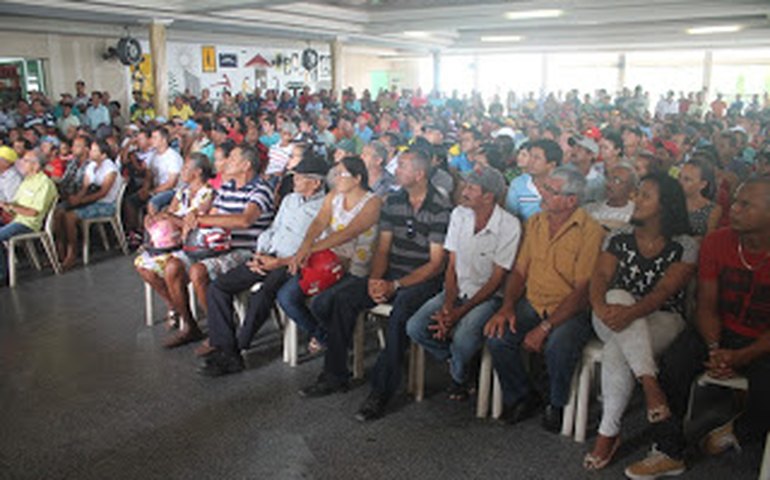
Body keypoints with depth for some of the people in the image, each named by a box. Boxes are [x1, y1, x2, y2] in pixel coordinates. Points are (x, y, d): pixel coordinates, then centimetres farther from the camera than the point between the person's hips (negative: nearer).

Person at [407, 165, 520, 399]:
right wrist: (447, 306, -13)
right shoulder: (459, 215, 1)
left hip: (488, 296, -5)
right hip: (457, 290, 5)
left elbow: (496, 280, -13)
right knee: (414, 327, -16)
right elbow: (452, 266, 2)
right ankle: (455, 361, 11)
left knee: (462, 338, -31)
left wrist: (460, 312, -19)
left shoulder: (509, 226, -15)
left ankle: (459, 376, 6)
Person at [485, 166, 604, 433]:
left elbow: (583, 291, -16)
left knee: (558, 347, -33)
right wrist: (507, 307, -7)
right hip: (531, 303, 5)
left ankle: (557, 405, 1)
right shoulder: (535, 222, 9)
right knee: (496, 337, -20)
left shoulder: (591, 232, -12)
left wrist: (544, 328, -22)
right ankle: (522, 397, 8)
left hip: (571, 311, -5)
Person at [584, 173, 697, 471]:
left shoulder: (684, 246, -1)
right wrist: (600, 306, -27)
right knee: (618, 296, -34)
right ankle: (650, 383, -36)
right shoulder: (619, 239, 9)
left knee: (616, 352, -34)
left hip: (661, 320, -3)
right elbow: (600, 277, -4)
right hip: (615, 317, 3)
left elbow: (664, 291, -15)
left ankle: (609, 433, -21)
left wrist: (631, 313, -34)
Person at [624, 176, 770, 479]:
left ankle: (739, 432, 9)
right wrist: (715, 349, -20)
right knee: (673, 363, -24)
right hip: (720, 332, 2)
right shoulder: (716, 243, -6)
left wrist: (741, 357, -26)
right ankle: (669, 453, -11)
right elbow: (707, 306, -4)